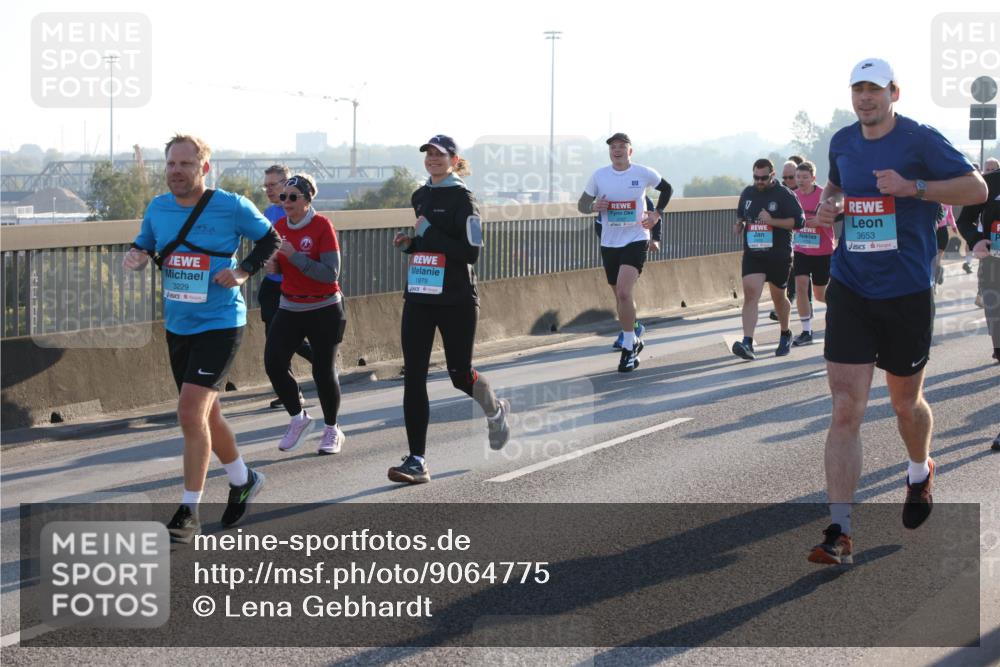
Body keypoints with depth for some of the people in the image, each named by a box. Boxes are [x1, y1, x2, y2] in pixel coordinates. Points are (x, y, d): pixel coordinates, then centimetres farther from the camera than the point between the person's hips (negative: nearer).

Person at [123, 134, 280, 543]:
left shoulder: (231, 207, -11)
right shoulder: (158, 208, 3)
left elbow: (269, 239, 3)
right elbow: (144, 246, 17)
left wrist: (243, 272, -12)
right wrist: (136, 257, -7)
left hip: (219, 323, -6)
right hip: (177, 325, 6)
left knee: (191, 413, -17)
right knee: (206, 415, 17)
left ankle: (189, 513, -10)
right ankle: (242, 479, 42)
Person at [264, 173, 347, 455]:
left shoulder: (322, 226, -15)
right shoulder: (279, 227, 2)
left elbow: (331, 273, -22)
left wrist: (294, 255, -26)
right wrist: (273, 265, -6)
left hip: (323, 311, -5)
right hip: (289, 309, 5)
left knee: (323, 371, 0)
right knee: (273, 363, -10)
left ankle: (332, 431, 21)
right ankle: (298, 418, 11)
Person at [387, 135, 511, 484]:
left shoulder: (462, 198, -9)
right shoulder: (420, 197, 13)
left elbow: (470, 251, -16)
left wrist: (429, 234, -20)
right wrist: (408, 242, 6)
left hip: (456, 300, -6)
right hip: (418, 298, 6)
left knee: (460, 373, 7)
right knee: (413, 376, -5)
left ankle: (495, 410, 41)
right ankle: (416, 461, -5)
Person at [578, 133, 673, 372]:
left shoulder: (644, 173, -3)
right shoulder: (599, 176, 2)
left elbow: (667, 189, 15)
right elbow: (581, 205, 9)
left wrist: (657, 213, 3)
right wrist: (594, 206, -13)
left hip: (636, 240, -4)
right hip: (609, 243, 4)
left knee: (624, 292, -20)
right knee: (620, 296, 13)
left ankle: (629, 346, -11)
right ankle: (632, 341, 32)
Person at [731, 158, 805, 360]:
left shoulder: (784, 194, -6)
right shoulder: (747, 193, 9)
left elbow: (798, 221, -12)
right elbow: (740, 215, 26)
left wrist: (772, 221, -21)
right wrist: (739, 224, 3)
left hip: (779, 255, -3)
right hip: (752, 254, 3)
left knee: (778, 297, 12)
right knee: (750, 294, -15)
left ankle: (785, 335, 38)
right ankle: (747, 343, -25)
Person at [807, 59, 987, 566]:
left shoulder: (919, 140, -8)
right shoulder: (842, 142, 7)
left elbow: (977, 188, -9)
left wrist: (913, 187, -21)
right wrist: (828, 203, 3)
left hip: (906, 294, -2)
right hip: (850, 290, 3)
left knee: (906, 404, 14)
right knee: (845, 410, -8)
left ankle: (920, 472, 49)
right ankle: (839, 532, -9)